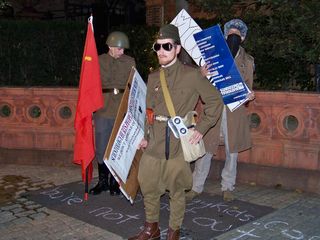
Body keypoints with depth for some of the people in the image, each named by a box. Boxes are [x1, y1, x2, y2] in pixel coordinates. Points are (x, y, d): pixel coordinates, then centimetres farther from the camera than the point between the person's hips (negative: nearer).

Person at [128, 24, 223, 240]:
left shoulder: (192, 75, -4)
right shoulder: (153, 78, 12)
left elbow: (215, 101, 0)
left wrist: (201, 129, -7)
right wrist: (145, 136, 10)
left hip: (179, 143, -5)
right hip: (154, 142, 5)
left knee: (177, 190, 5)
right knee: (148, 185, 9)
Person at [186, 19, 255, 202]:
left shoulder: (247, 61, 8)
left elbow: (248, 87, 10)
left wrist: (249, 96, -13)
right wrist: (202, 75, -18)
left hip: (235, 110, 1)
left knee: (232, 151, 9)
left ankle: (228, 187, 24)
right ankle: (197, 186, 13)